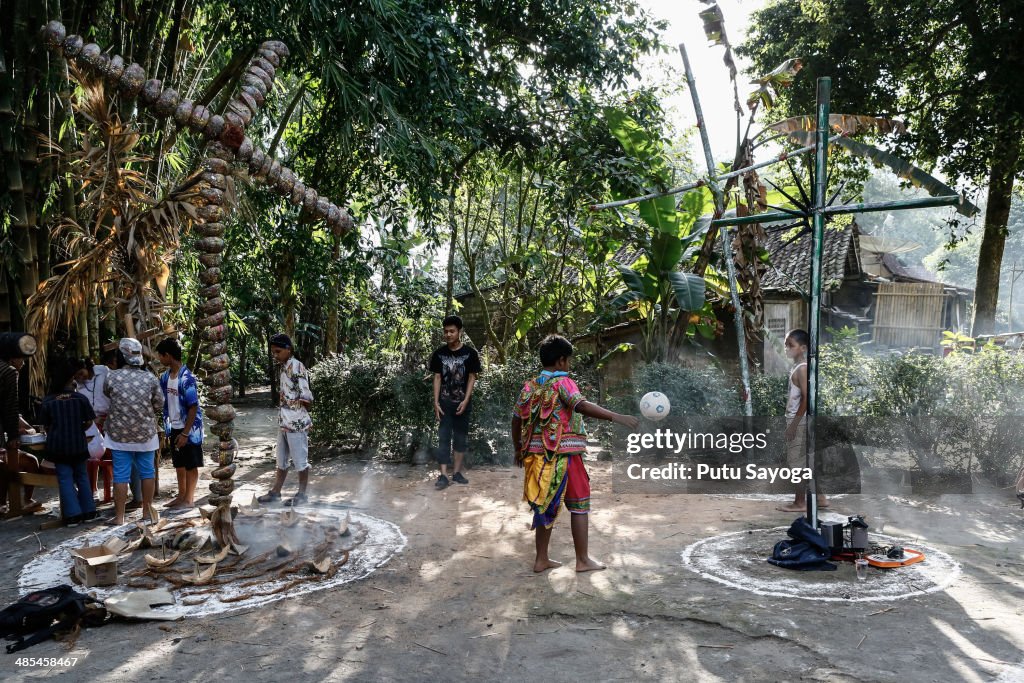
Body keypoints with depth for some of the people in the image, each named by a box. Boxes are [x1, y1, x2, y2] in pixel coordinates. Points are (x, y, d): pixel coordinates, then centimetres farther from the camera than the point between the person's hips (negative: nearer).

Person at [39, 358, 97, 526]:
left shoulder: (47, 401, -5)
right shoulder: (80, 398, -6)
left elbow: (46, 426, 1)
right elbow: (89, 422, -3)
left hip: (57, 445, -1)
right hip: (78, 444, 1)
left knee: (65, 479, 4)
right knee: (82, 476, 14)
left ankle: (73, 515, 2)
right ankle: (88, 512, 17)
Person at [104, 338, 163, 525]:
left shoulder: (112, 377, -9)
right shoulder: (150, 377, -7)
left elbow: (107, 394, 12)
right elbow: (159, 405, 0)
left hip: (120, 434, -1)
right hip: (145, 433, 1)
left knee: (121, 474, 5)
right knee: (147, 471, 12)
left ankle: (119, 516, 10)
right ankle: (147, 510, 22)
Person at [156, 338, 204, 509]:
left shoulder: (186, 378, -20)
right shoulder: (165, 376, 4)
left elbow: (193, 407, -19)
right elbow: (161, 400, 13)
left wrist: (185, 433, -20)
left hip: (189, 428, -7)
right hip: (174, 427, 7)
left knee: (190, 465, 5)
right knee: (179, 464, 17)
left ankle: (189, 499, 14)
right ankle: (181, 495, 30)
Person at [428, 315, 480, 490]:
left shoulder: (470, 353, -4)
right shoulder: (439, 354, 0)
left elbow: (472, 378, -2)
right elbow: (437, 378, 2)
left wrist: (466, 400, -11)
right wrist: (436, 402, -4)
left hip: (462, 402, 0)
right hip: (445, 402, 0)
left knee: (461, 437, 7)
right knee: (444, 437, -3)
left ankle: (457, 472, 17)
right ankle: (444, 475, -3)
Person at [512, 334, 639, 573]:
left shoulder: (530, 386, 9)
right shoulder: (562, 383, -9)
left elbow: (516, 420, 12)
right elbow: (581, 405, -28)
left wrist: (518, 450, 23)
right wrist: (616, 417, -33)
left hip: (538, 454, 6)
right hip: (565, 453, -6)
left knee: (545, 504, 15)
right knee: (579, 505, 6)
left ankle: (541, 559, 20)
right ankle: (583, 560, 11)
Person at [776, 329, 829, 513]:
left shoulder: (802, 369, -17)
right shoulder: (797, 367, 12)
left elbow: (806, 398, -22)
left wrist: (794, 423, -21)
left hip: (799, 422, -10)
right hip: (797, 421, 10)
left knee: (798, 463, -2)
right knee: (806, 461, 15)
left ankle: (799, 503, 6)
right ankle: (820, 498, 22)